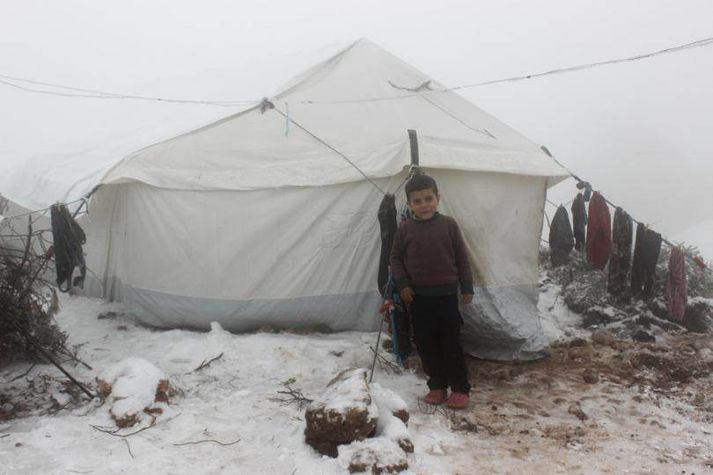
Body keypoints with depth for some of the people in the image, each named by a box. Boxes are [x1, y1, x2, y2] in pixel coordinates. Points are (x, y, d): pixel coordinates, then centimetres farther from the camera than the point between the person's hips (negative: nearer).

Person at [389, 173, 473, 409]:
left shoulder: (448, 224, -3)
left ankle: (460, 388, 15)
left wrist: (467, 287, 3)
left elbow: (462, 258, 3)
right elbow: (395, 258, 8)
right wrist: (403, 284, -4)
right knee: (426, 343, 8)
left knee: (451, 343, 3)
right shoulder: (405, 229, -1)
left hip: (447, 294, -1)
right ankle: (437, 386, 23)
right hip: (419, 296, 2)